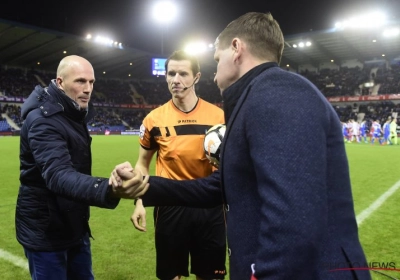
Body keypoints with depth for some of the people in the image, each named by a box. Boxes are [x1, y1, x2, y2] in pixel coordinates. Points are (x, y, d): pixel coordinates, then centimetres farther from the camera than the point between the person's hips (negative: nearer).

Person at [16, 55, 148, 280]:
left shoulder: (73, 113, 4)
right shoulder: (43, 119, -24)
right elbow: (58, 175, -41)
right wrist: (108, 189, -57)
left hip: (74, 224, 9)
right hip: (45, 231, -8)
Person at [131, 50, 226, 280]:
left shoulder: (218, 115, -3)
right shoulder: (154, 119, -1)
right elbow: (143, 164, 9)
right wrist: (139, 202, 2)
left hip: (210, 206, 0)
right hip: (170, 205, 0)